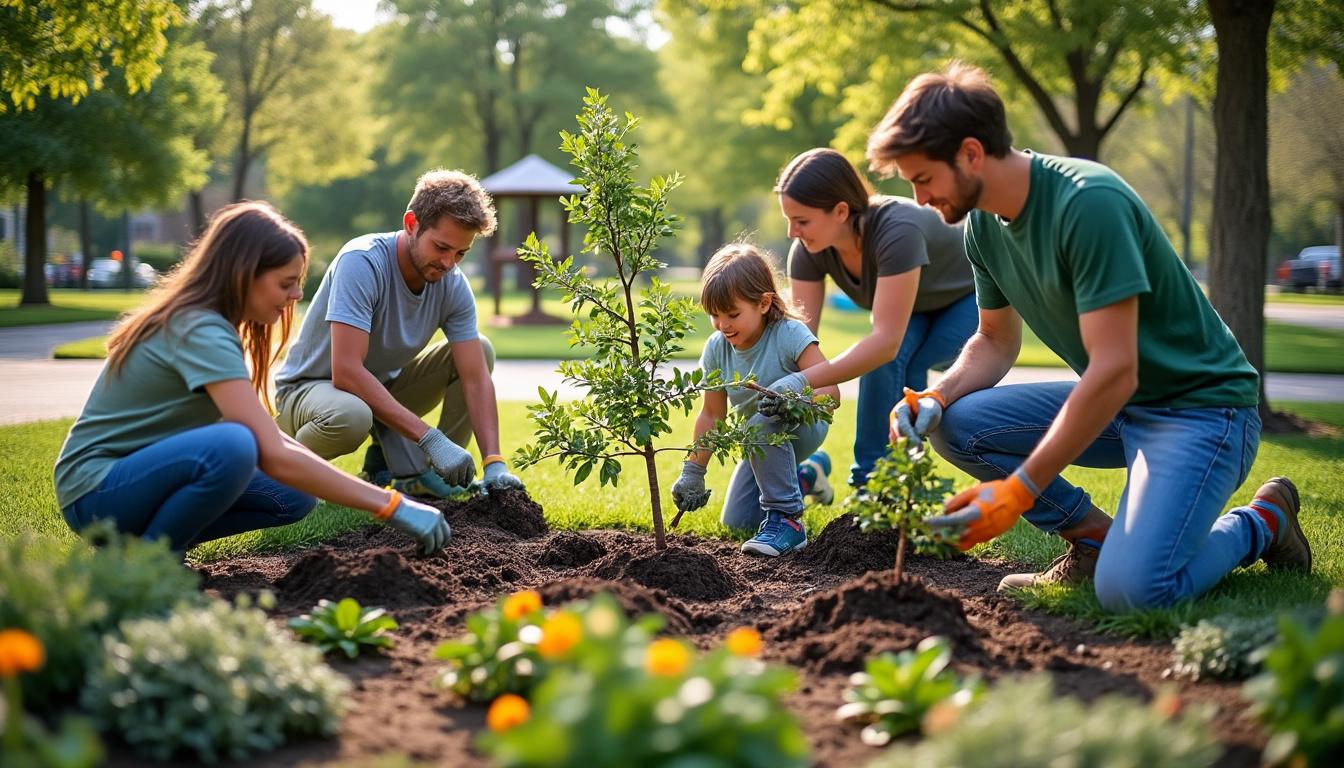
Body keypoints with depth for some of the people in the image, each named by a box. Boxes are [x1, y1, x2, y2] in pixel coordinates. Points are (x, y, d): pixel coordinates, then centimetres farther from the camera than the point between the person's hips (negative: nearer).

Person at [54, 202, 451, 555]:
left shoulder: (207, 323, 7)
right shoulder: (200, 333, -22)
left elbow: (266, 432, 13)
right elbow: (274, 455, -30)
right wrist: (393, 506, -29)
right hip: (95, 491, -9)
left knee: (295, 496, -2)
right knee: (232, 446, -34)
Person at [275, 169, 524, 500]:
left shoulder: (453, 286, -12)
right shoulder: (362, 261, -30)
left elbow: (476, 379, -13)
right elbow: (346, 371, -37)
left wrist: (494, 463, -28)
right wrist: (430, 438, -39)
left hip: (384, 386, 6)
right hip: (309, 387, -6)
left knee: (481, 351, -9)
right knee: (350, 414, -41)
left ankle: (415, 468, -4)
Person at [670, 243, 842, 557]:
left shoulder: (790, 334, -27)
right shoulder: (717, 348, -12)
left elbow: (831, 391, -31)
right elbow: (712, 415, -3)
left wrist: (793, 393, -51)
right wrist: (693, 472, -3)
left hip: (804, 427, -6)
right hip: (762, 442, 6)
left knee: (762, 424, -39)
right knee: (735, 524, 5)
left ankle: (787, 519, -27)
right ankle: (794, 479, 34)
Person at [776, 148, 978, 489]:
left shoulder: (897, 231, -42)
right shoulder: (808, 251, -22)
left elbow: (886, 341, -46)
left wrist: (802, 382, -53)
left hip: (972, 296, -5)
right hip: (919, 307, 5)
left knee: (890, 359, -28)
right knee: (884, 362, -27)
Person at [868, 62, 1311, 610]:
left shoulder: (1089, 202, -26)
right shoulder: (984, 225, 1)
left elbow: (1115, 371, -29)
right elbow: (996, 342, 14)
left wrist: (1020, 489, -28)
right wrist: (935, 399, -8)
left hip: (1200, 403, -8)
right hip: (1113, 403, 8)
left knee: (1130, 589, -27)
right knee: (955, 425, -9)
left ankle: (1261, 522, 3)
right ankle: (1094, 538, 4)